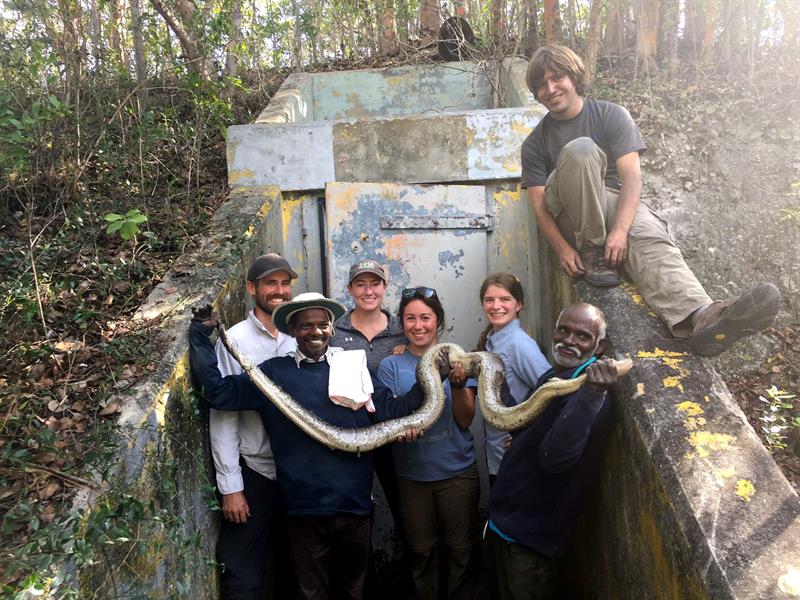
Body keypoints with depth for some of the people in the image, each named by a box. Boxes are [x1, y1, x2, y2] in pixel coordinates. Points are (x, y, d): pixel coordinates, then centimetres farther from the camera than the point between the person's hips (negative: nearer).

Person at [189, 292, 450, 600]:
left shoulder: (353, 367, 0)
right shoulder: (274, 372, -1)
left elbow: (391, 409, -4)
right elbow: (219, 392, -4)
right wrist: (200, 335, -7)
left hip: (355, 504, 1)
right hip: (304, 509, -1)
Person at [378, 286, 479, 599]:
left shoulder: (456, 360, -2)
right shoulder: (391, 365, -2)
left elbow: (465, 420, -5)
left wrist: (458, 385, -23)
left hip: (457, 471, 0)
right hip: (412, 474, 1)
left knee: (461, 551, 9)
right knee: (423, 552, 15)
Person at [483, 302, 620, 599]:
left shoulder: (590, 396, -24)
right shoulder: (550, 377, 5)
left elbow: (554, 457, -40)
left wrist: (591, 394, -48)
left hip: (530, 536, -8)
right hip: (502, 519, 8)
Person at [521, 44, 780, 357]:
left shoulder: (611, 116, 4)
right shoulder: (535, 143, 7)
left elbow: (632, 177, -8)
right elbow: (540, 204, -2)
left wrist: (620, 230, -25)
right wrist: (562, 248, -20)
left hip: (616, 203, 1)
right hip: (571, 212, -1)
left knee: (649, 235, -35)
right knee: (580, 148, -28)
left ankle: (697, 316, -62)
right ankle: (591, 252, -23)